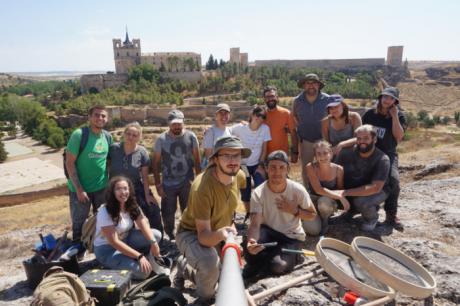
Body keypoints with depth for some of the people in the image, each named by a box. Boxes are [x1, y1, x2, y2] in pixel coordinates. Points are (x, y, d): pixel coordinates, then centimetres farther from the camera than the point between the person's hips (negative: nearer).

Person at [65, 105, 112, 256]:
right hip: (80, 188, -4)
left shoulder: (108, 136, -1)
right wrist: (79, 189, -17)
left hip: (102, 188, 4)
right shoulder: (79, 134, -16)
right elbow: (70, 163, -16)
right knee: (78, 224, 10)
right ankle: (77, 253, 30)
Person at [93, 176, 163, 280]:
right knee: (142, 271, -24)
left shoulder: (132, 205, -4)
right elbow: (114, 242, -26)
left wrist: (153, 242, -30)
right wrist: (139, 256, -30)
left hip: (125, 240, 7)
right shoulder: (105, 212, -24)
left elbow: (143, 225, -11)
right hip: (107, 249, -6)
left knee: (156, 234, -15)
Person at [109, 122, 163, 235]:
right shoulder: (114, 148, -14)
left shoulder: (142, 152, -13)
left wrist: (147, 194, -8)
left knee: (154, 212, -4)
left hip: (137, 189, 0)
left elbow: (145, 176, -8)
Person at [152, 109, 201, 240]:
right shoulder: (161, 139, -9)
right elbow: (156, 163, -4)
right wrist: (158, 184, -6)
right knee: (168, 213, 11)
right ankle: (170, 236, 33)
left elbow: (197, 159, 1)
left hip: (187, 182, 1)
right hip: (168, 184, 0)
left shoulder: (191, 136, -6)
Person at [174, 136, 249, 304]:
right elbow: (203, 236, -35)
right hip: (191, 233, -6)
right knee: (210, 263, -37)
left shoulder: (239, 176, -15)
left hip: (217, 233, 7)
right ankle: (205, 299, -2)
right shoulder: (202, 187, -36)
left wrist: (230, 225, 7)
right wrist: (220, 234, -56)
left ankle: (186, 268, 33)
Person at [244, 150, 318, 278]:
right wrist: (251, 241, -51)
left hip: (292, 236, 0)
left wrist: (295, 210, -23)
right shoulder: (258, 193, -19)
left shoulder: (298, 190, -17)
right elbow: (255, 224, -28)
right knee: (250, 247, -31)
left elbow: (312, 215, -3)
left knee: (278, 267, -25)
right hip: (268, 232, 1)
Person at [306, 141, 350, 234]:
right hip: (314, 200, 0)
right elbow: (318, 190, -26)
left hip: (330, 203, 0)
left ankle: (325, 220, -2)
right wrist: (340, 196, -30)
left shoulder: (338, 169, -15)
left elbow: (341, 190, 0)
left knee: (324, 201, -38)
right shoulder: (311, 167, -20)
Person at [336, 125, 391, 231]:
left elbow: (375, 188, -32)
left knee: (361, 201, -35)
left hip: (376, 191, -4)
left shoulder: (382, 160, -24)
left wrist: (346, 192, -39)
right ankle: (353, 208, 14)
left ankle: (372, 218, 2)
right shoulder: (347, 153, -14)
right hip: (352, 189, 4)